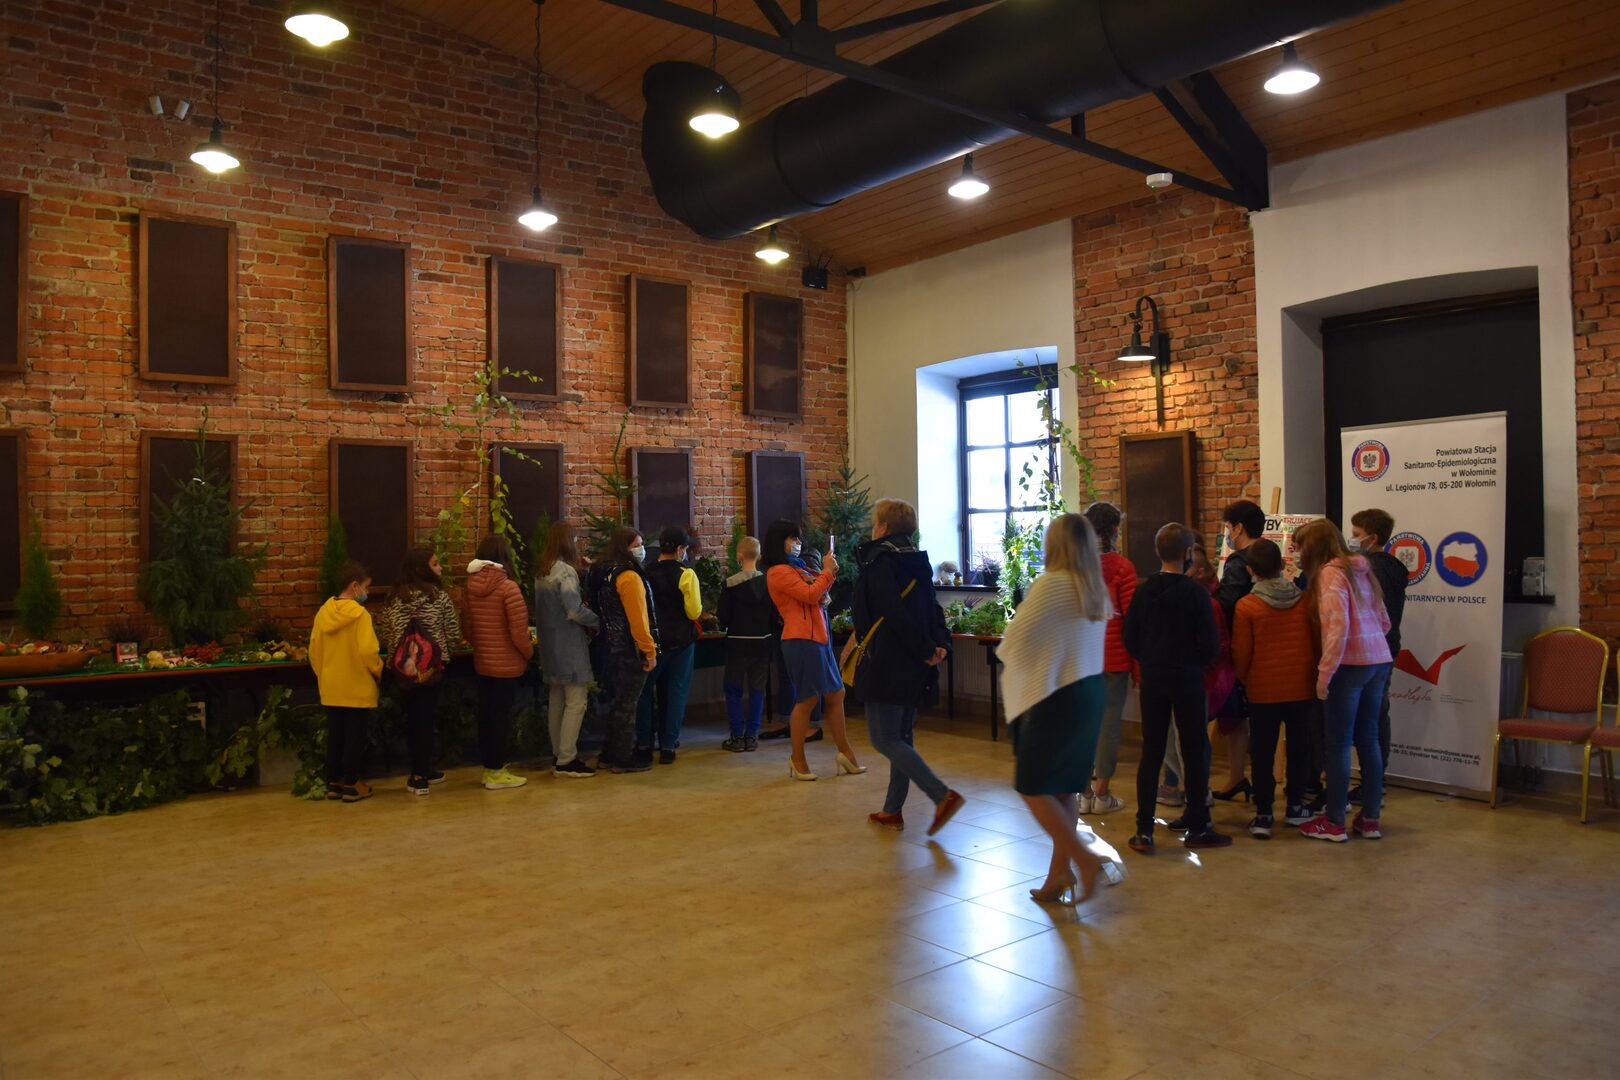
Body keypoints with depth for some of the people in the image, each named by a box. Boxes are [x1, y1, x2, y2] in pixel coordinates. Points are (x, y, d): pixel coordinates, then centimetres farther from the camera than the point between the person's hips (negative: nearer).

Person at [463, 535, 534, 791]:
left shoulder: (470, 586, 1)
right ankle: (496, 773, 10)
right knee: (501, 716, 3)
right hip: (506, 664, -6)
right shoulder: (508, 587, -18)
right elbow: (518, 632, -18)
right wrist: (529, 651, -1)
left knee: (486, 714, 14)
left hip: (482, 662, 6)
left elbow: (467, 626, 9)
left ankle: (489, 767, 25)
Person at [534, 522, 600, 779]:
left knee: (556, 700, 15)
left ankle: (558, 756, 22)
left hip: (549, 645, 9)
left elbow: (546, 608, 13)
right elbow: (575, 610, -23)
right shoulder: (566, 571, -16)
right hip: (569, 645, -9)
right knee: (576, 701, -3)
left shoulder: (540, 571, 10)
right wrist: (599, 620, -9)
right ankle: (566, 760, -2)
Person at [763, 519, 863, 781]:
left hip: (819, 637, 9)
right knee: (807, 700, -4)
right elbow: (810, 595, -17)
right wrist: (827, 570, -5)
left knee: (835, 695, 10)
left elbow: (818, 594, 22)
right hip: (802, 640, -9)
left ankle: (845, 753, 17)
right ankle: (798, 760, 8)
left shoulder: (795, 568, 19)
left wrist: (829, 573, 6)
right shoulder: (778, 572, -10)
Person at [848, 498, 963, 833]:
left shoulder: (879, 562, -13)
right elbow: (934, 610, 5)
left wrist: (925, 650, -15)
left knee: (883, 739, -2)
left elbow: (896, 614, -22)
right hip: (914, 669, 8)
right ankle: (892, 811, 22)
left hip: (887, 664, -8)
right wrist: (941, 645, -7)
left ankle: (943, 796, -13)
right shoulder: (916, 563, 12)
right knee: (901, 738, 15)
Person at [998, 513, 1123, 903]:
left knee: (1032, 787, 3)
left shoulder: (1051, 584, -16)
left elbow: (1015, 640, -15)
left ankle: (1085, 860, -1)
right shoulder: (1096, 589, 8)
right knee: (1065, 787, 14)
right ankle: (1059, 874, 21)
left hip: (1058, 696, -8)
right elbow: (1070, 641, 11)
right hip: (1090, 692, 8)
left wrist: (1005, 655, 6)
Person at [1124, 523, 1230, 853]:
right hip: (1188, 680, -3)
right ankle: (1197, 828, 17)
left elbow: (1130, 639, 0)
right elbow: (1211, 644, -12)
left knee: (1150, 752, 7)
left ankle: (1144, 832, 7)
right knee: (1195, 752, 9)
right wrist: (1198, 663, 8)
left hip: (1152, 679, 4)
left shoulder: (1143, 591, -1)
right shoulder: (1195, 592, -12)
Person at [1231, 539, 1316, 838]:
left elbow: (1241, 653, -8)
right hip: (1301, 687, 3)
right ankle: (1295, 806, 27)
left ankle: (1263, 815, 4)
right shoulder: (1304, 601, -4)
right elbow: (1316, 643, 5)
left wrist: (1245, 679, 10)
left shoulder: (1246, 606, -12)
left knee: (1263, 752, 4)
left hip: (1263, 690, -3)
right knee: (1298, 747, 16)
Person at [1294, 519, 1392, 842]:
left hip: (1350, 665, -8)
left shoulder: (1330, 573, -11)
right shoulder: (1359, 569, 14)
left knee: (1338, 743, 1)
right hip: (1379, 662, 8)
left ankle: (1334, 822, 8)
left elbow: (1338, 627, -20)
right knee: (1368, 740, 13)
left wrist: (1324, 673, -16)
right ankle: (1370, 819, 20)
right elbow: (1384, 622, 17)